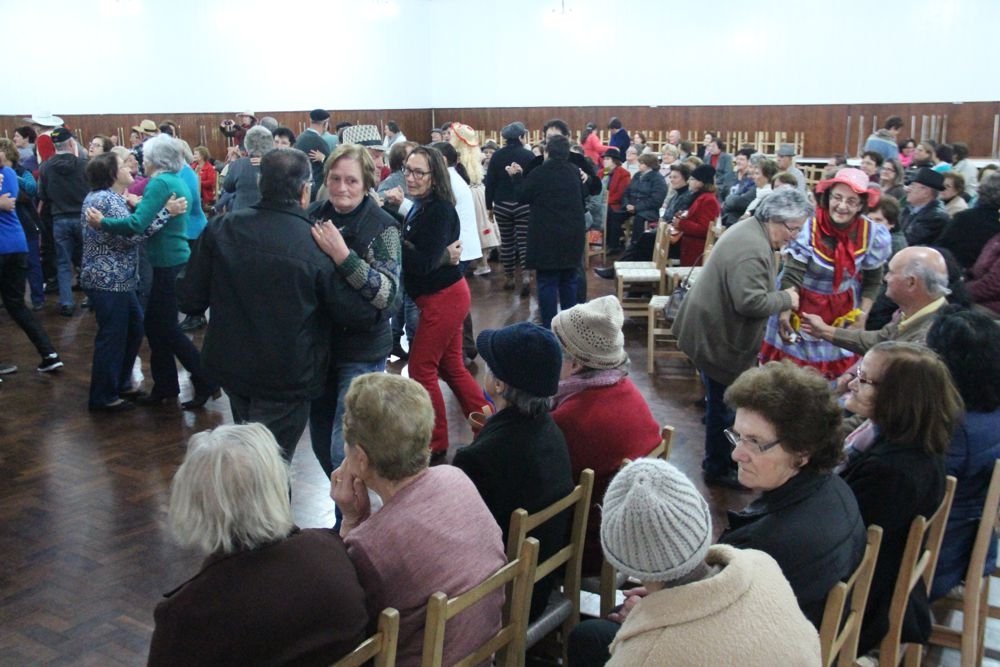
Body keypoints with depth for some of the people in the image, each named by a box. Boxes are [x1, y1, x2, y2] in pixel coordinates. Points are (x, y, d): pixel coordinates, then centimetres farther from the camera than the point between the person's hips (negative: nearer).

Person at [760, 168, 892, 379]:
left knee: (837, 368, 8)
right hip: (802, 305, -2)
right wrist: (784, 312, -38)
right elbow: (791, 276, -24)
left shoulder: (872, 234, -12)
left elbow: (873, 281, 4)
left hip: (842, 310, 3)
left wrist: (862, 314, -4)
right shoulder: (809, 227, -22)